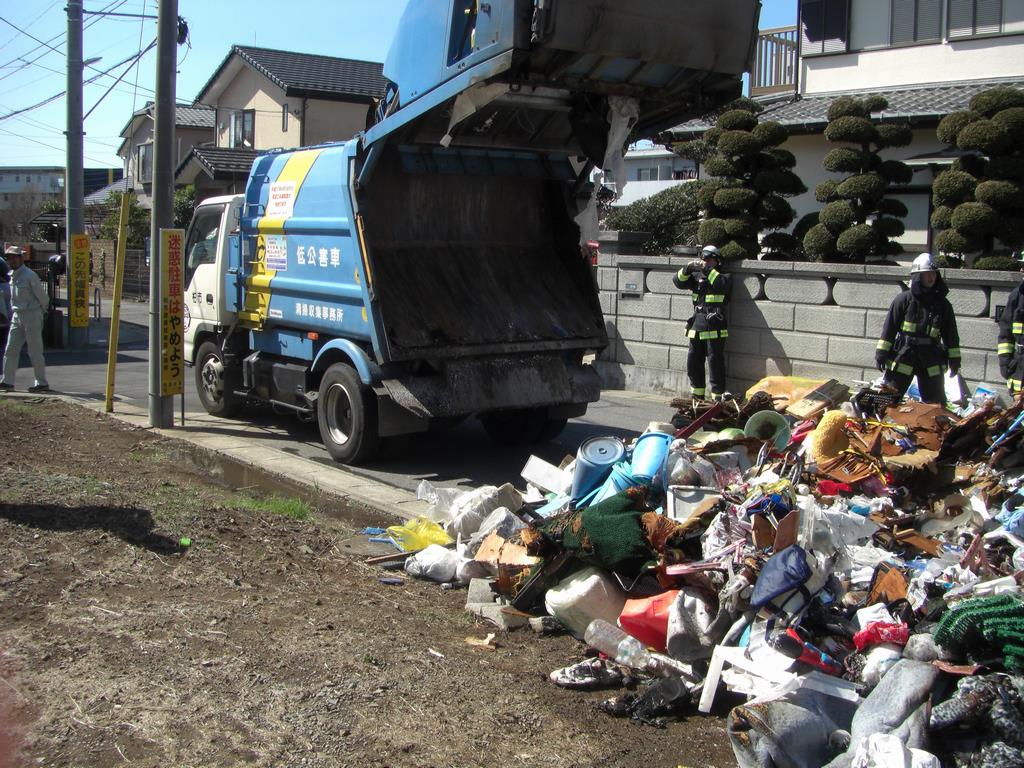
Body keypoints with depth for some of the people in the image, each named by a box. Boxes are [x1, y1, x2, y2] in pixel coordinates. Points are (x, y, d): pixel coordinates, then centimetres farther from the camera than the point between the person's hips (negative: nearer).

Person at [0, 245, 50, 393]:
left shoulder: (29, 275, -14)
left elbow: (42, 296, -8)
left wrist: (42, 310, 6)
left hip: (31, 315, -8)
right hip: (17, 316, 8)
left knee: (35, 351, -3)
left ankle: (42, 383, 4)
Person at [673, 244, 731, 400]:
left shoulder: (723, 276, 1)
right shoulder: (697, 276, 14)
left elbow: (721, 284, -22)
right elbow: (678, 281, 4)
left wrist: (708, 269, -23)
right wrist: (688, 268, -11)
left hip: (714, 329, -6)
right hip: (696, 327, 6)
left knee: (715, 364, -5)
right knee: (693, 363, 11)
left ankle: (718, 397, -1)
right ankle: (697, 394, 24)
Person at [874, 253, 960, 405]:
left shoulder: (942, 304, 8)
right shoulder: (904, 299, -3)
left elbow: (951, 334, 13)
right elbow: (889, 327, -2)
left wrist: (954, 359, 9)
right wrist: (881, 354, -5)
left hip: (931, 359, 3)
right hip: (902, 357, -3)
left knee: (937, 403, 8)